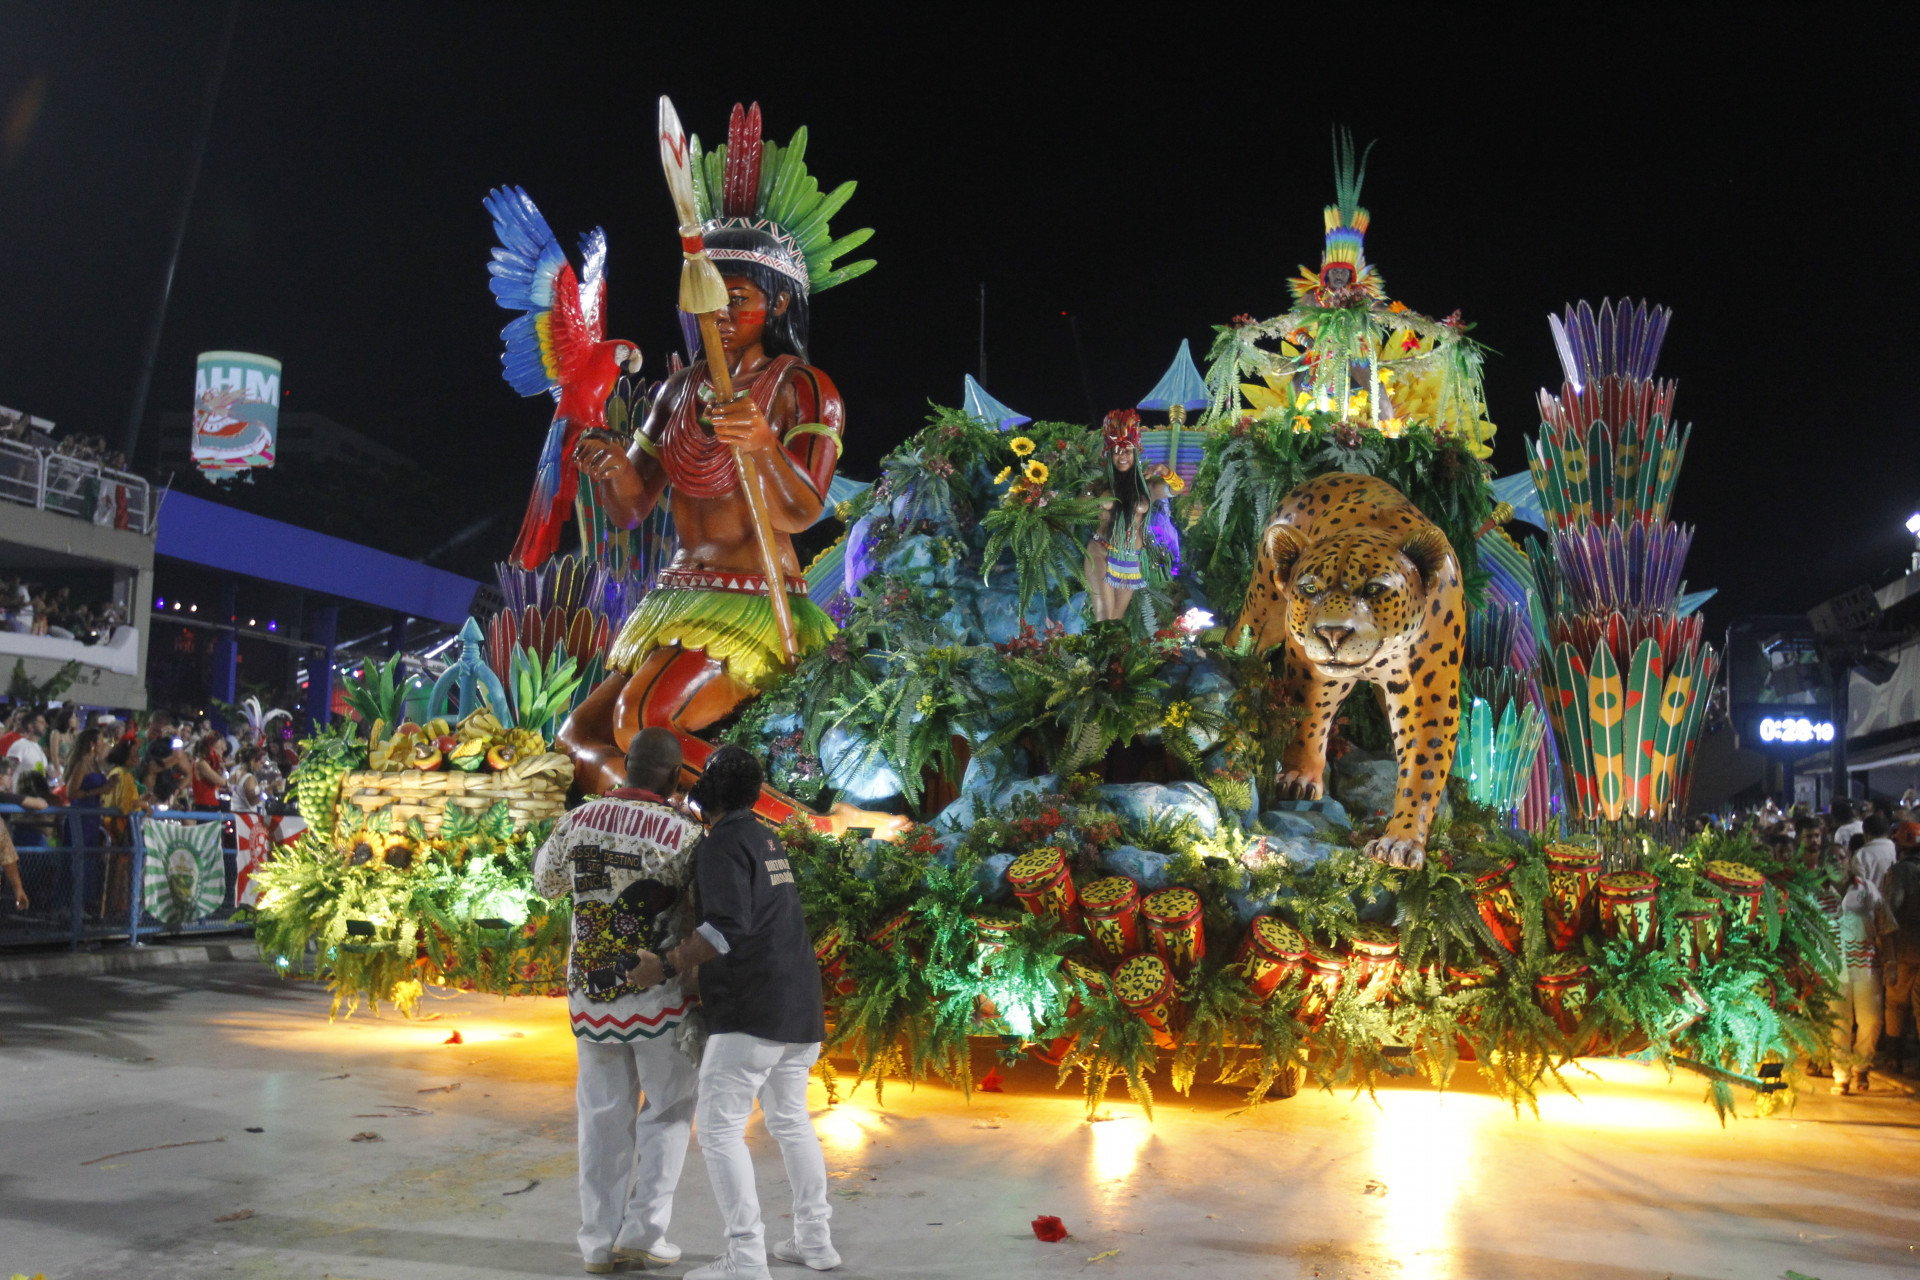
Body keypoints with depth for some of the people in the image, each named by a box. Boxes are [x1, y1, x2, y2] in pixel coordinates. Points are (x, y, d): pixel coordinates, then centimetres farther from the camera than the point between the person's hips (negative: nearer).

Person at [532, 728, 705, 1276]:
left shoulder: (580, 819, 0)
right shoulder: (682, 832, -13)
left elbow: (546, 879, 18)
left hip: (591, 991, 4)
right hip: (659, 992, -4)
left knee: (604, 1113, 14)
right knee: (669, 1107, 13)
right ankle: (643, 1229, 8)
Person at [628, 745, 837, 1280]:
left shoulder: (723, 843, -10)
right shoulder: (769, 842, 17)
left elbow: (728, 927, -22)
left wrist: (667, 966, -18)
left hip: (752, 1013, -9)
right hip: (801, 1009, 9)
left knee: (719, 1128, -5)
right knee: (791, 1121, 19)